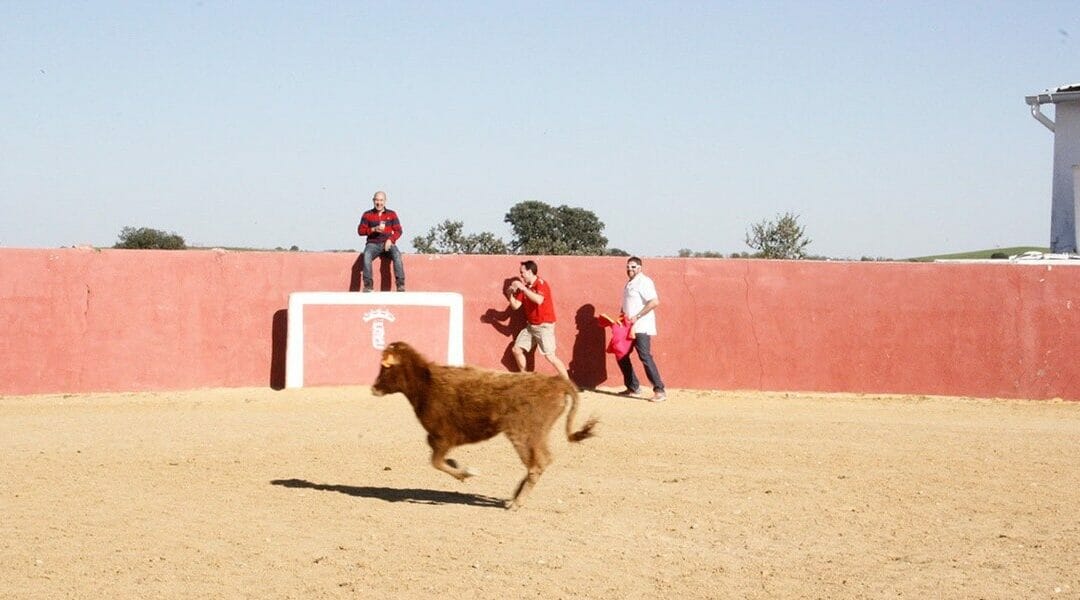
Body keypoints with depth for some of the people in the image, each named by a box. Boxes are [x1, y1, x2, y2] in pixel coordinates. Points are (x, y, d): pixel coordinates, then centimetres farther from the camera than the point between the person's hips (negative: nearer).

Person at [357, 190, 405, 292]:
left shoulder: (392, 214, 11)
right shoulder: (367, 215, 10)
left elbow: (398, 230, 6)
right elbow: (360, 230, 4)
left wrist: (390, 240, -13)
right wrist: (374, 229, -13)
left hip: (388, 243, 0)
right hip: (373, 244, 0)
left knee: (397, 254, -33)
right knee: (367, 256, -34)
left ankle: (400, 284, -35)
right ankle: (368, 285, -34)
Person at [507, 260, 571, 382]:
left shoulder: (540, 284, -15)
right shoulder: (524, 288, 8)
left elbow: (539, 300, -35)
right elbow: (515, 306, 9)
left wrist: (523, 288, -32)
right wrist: (510, 295, -9)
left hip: (544, 326, -8)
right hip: (530, 326, 8)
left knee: (550, 356, -15)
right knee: (516, 350, 9)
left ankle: (568, 383, -10)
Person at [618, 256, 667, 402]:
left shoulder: (643, 282, -12)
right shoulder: (629, 283, 17)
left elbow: (655, 302, -23)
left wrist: (637, 316, -22)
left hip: (641, 327, -10)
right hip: (629, 327, 10)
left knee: (645, 356, -17)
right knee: (621, 356, 12)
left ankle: (659, 391, -17)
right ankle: (633, 387, 23)